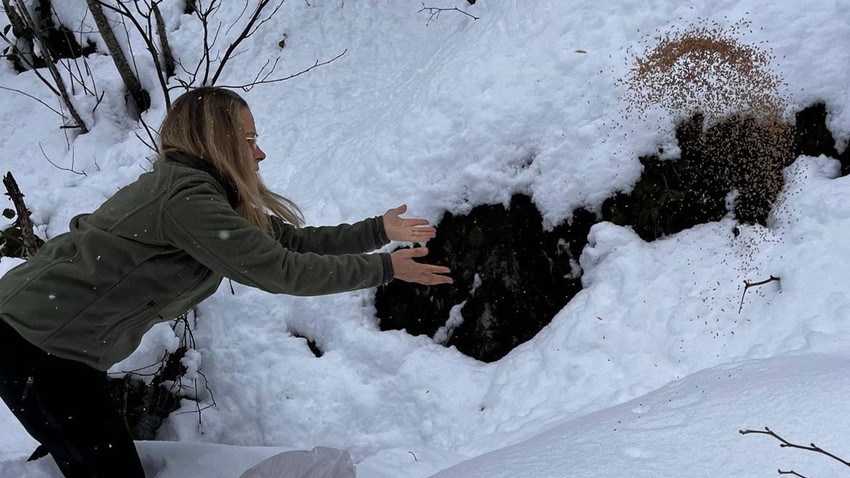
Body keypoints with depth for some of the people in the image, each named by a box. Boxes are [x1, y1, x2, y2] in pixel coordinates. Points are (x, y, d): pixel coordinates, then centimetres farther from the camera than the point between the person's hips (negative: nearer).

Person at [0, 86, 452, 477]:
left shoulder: (203, 196, 7)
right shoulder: (186, 199, -24)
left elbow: (287, 239, 5)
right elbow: (281, 269, -21)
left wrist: (378, 230, 5)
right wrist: (384, 267, -13)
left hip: (45, 334, 10)